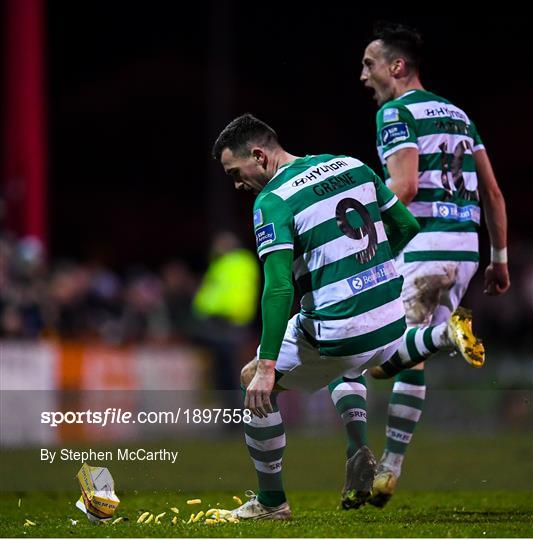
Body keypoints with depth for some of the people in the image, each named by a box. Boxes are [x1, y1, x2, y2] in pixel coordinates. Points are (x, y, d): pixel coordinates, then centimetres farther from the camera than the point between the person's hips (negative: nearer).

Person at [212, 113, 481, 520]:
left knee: (255, 381, 15)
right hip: (392, 322, 7)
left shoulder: (272, 201, -13)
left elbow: (279, 288, -22)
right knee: (345, 370, 39)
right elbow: (406, 226, 14)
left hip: (337, 333, -7)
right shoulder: (351, 166, 7)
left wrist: (266, 368, -23)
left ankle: (271, 501, 18)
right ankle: (359, 452, 15)